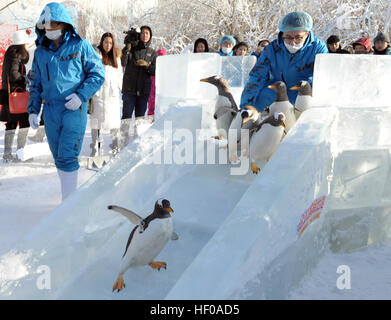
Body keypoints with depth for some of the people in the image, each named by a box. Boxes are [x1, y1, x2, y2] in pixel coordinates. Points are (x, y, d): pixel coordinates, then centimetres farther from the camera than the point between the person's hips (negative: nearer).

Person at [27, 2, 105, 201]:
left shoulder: (80, 46, -2)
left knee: (67, 157, -10)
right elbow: (35, 83, 18)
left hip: (74, 109, -5)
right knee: (58, 157, 10)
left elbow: (98, 74, -2)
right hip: (50, 112, 5)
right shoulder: (41, 52, 11)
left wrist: (81, 95, -15)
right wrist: (33, 110, 9)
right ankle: (70, 195, 24)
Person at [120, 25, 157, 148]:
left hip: (144, 90, 2)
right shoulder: (131, 49, 4)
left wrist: (147, 65, -13)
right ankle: (124, 142, -6)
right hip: (129, 89, -2)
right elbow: (122, 63, -10)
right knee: (126, 116, -7)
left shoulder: (153, 53, 11)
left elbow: (155, 72, 4)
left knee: (140, 117, 8)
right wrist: (127, 49, -22)